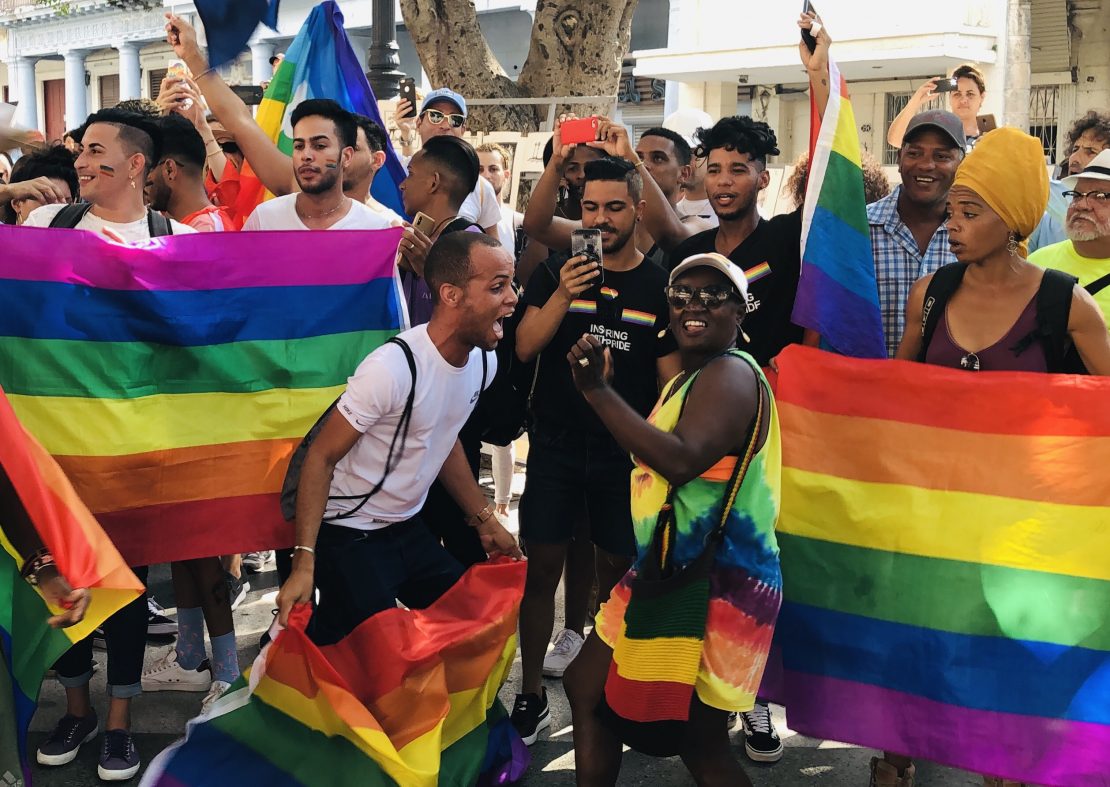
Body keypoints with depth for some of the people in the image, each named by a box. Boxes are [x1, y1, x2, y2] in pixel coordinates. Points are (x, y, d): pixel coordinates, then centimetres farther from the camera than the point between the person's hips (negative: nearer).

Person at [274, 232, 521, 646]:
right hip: (351, 535, -8)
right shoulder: (393, 367, -27)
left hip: (409, 529, 8)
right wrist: (304, 564, -27)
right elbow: (321, 457, -21)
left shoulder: (483, 360, -3)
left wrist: (485, 519, 17)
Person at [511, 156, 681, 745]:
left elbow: (670, 381, 2)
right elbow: (525, 347, -7)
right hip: (556, 446, 0)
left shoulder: (660, 287, 0)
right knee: (541, 567, 1)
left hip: (625, 453, 0)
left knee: (616, 570, 6)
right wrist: (563, 295, -21)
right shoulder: (556, 272, 2)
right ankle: (531, 696, 11)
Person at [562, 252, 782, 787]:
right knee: (588, 687, 19)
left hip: (715, 586, -10)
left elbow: (681, 460, -33)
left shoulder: (730, 373, -16)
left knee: (699, 741, -3)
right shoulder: (687, 377, 16)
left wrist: (599, 391, -32)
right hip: (669, 573, 11)